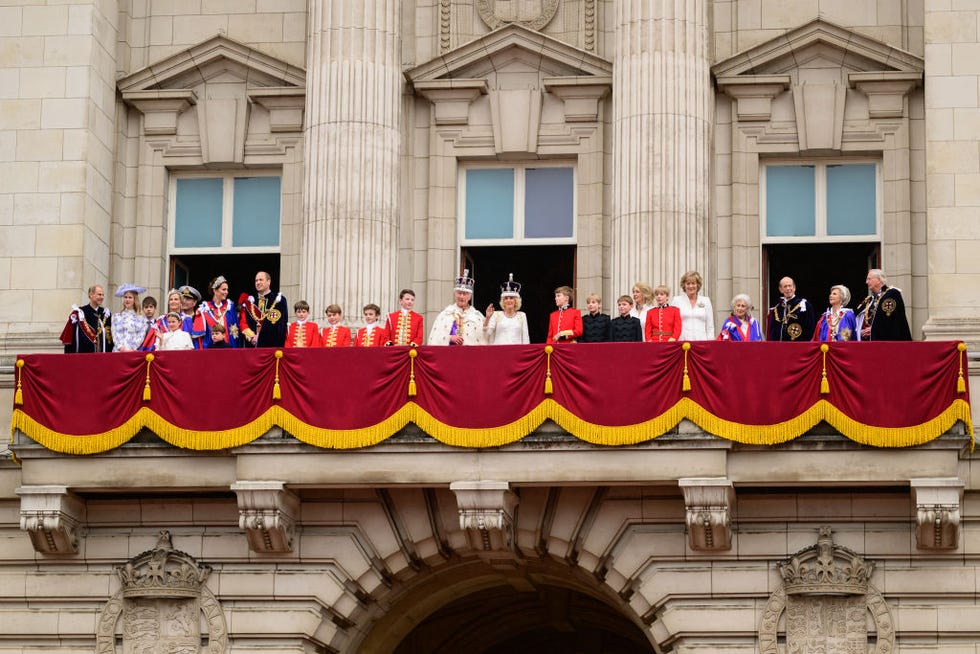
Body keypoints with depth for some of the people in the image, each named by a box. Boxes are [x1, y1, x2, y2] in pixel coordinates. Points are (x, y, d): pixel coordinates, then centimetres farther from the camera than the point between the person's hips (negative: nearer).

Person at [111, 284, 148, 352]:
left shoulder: (141, 317, 9)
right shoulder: (117, 316, 12)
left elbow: (141, 336, 4)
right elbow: (115, 335, 6)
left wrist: (132, 348, -8)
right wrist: (121, 348, -8)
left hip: (134, 351, 0)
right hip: (119, 351, 0)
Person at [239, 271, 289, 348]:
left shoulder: (279, 301, 2)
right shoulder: (249, 301, 15)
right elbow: (242, 322, 10)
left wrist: (260, 336, -11)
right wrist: (252, 337, -9)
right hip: (251, 346, 3)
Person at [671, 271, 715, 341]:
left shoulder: (706, 301, 13)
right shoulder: (677, 300, 9)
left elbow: (710, 326, 13)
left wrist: (710, 342, 3)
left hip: (701, 340, 1)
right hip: (682, 340, -1)